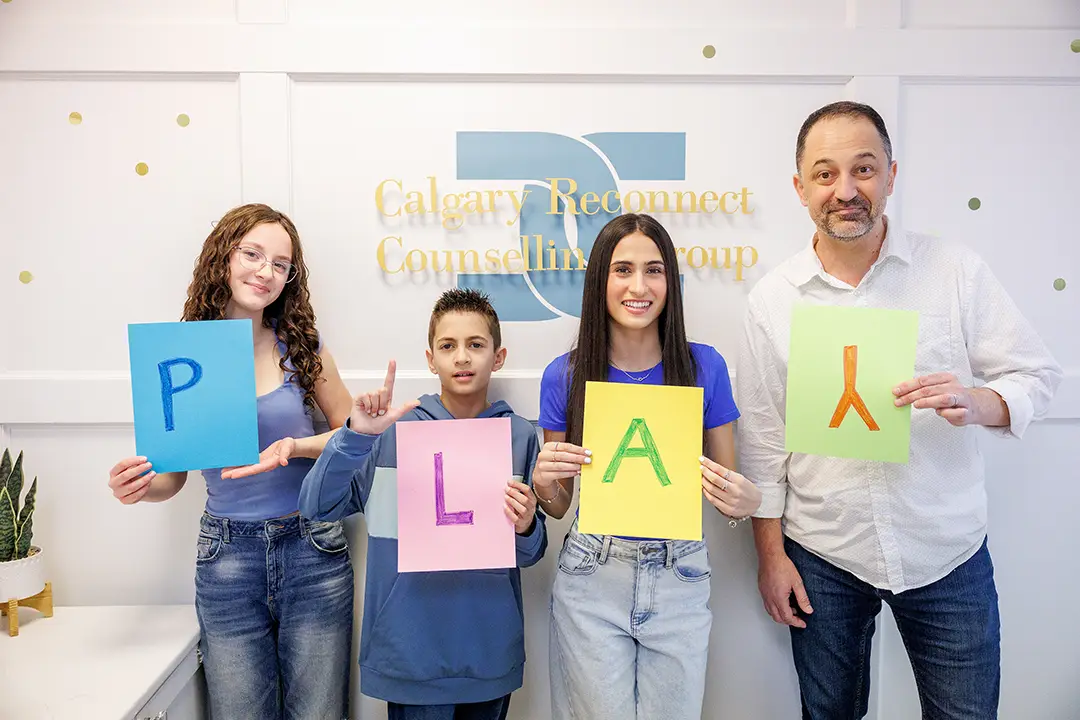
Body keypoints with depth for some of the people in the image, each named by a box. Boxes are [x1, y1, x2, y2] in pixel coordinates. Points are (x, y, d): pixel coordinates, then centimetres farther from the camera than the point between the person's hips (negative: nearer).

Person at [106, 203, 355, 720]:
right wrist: (139, 486, -17)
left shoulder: (301, 347, -2)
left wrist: (294, 448, -13)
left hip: (312, 549, 0)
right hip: (228, 556, 0)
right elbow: (172, 476, 5)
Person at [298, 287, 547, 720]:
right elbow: (317, 508, -9)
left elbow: (530, 555, 4)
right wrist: (356, 436, -21)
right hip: (411, 648, -2)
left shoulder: (520, 436, -3)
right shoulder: (395, 430, -6)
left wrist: (525, 528, -18)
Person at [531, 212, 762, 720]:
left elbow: (727, 480, 4)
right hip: (591, 580, 0)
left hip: (679, 579, 1)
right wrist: (544, 481, -17)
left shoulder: (705, 367, -6)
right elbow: (558, 506, 5)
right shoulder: (565, 375, -6)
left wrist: (744, 501, -18)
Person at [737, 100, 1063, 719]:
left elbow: (1038, 374, 0)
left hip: (948, 553, 0)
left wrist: (980, 402, -23)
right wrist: (771, 553, 1)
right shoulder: (772, 298, -3)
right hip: (822, 558, 1)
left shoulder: (957, 270, -5)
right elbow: (762, 437, 0)